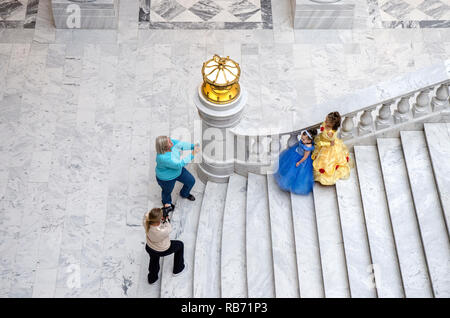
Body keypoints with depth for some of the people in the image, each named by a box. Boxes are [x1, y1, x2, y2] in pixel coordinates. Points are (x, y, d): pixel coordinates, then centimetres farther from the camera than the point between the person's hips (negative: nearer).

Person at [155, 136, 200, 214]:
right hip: (166, 178, -6)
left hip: (177, 170, 7)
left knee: (191, 181, 19)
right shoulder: (163, 158, -45)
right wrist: (192, 155, -41)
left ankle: (184, 194, 52)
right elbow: (179, 164, -42)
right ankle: (167, 203, 61)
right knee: (167, 191, 24)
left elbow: (181, 144, -11)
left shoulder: (171, 142, -26)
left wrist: (193, 146, -25)